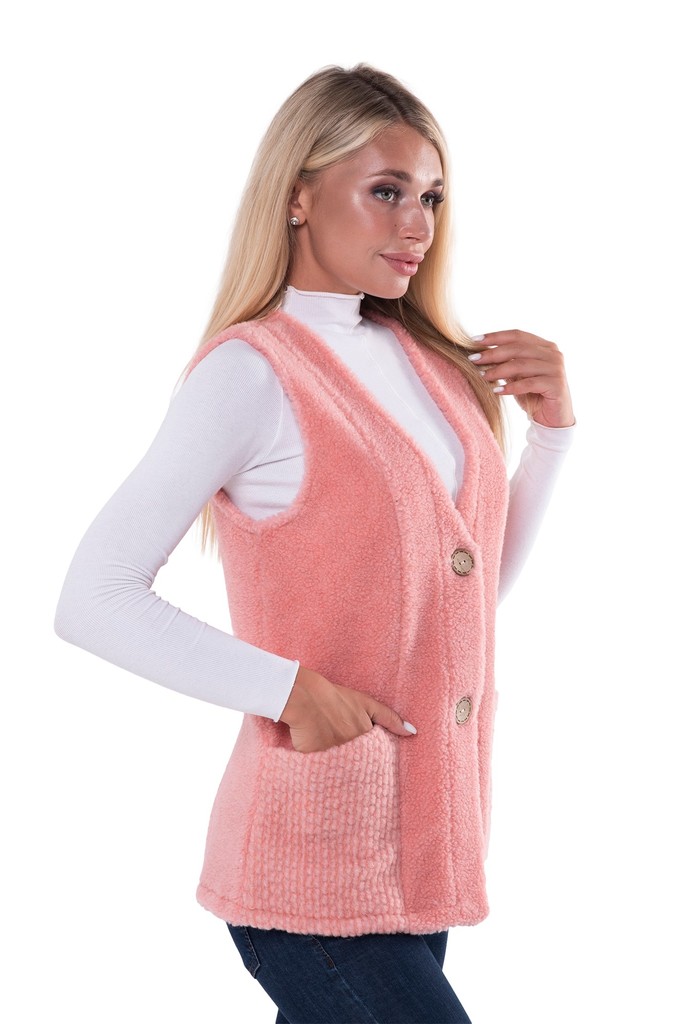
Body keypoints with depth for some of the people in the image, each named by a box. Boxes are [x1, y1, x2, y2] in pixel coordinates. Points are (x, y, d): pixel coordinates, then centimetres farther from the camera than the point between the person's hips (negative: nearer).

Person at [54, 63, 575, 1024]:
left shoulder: (429, 358, 9)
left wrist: (553, 426, 7)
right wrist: (288, 690, -21)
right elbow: (93, 600, -17)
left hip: (425, 842, 7)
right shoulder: (253, 370, -12)